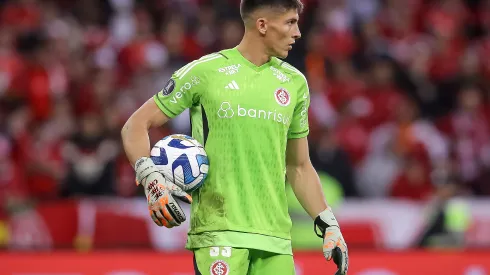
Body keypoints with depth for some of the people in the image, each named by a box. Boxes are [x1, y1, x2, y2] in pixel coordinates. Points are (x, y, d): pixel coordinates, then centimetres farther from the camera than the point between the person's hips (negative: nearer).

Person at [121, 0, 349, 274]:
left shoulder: (294, 82, 14)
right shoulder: (204, 71, -1)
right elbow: (136, 126, 3)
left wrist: (330, 227, 15)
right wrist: (151, 179, -13)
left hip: (276, 239, 5)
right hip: (218, 231, -5)